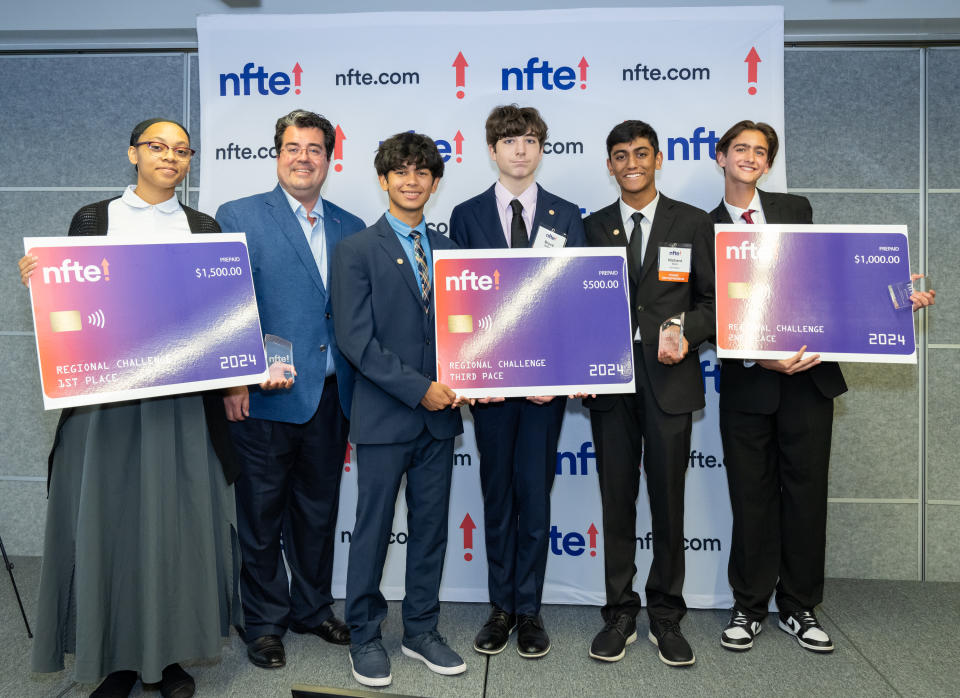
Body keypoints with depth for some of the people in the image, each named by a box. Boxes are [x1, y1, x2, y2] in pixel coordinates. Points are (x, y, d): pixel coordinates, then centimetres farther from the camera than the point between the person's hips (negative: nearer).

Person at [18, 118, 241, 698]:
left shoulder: (205, 228, 10)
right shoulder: (93, 220, 9)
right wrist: (38, 279, -11)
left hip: (184, 395, 1)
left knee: (179, 516, 4)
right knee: (110, 516, 5)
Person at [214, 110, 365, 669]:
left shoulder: (351, 229, 11)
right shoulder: (239, 217, -1)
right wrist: (235, 381, -14)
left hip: (331, 396, 4)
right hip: (265, 397, -4)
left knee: (319, 511, 16)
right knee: (262, 513, 9)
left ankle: (313, 609, 35)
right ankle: (265, 623, 26)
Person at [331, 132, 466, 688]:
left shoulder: (448, 250, 11)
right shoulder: (357, 250, -3)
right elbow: (355, 338, -11)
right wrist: (418, 388, -15)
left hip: (439, 414, 4)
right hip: (384, 414, -4)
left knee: (431, 527, 12)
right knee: (374, 528, 6)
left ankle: (422, 630, 28)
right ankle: (365, 637, 24)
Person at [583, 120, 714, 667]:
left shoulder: (693, 223, 6)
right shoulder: (594, 227, 10)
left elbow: (710, 299, 5)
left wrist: (688, 336, -14)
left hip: (670, 379, -1)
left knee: (668, 500, 6)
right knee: (617, 501, 8)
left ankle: (667, 617, 22)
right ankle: (621, 613, 21)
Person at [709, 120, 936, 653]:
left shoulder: (796, 209, 10)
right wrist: (761, 358, -18)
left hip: (808, 371, 2)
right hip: (747, 379, -2)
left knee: (806, 491, 8)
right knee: (752, 497, 6)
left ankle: (799, 607, 24)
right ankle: (750, 607, 22)